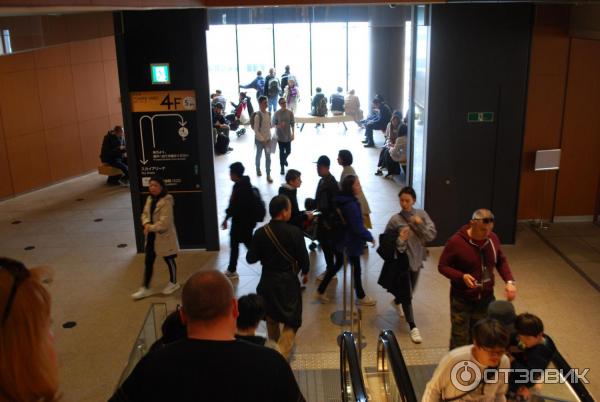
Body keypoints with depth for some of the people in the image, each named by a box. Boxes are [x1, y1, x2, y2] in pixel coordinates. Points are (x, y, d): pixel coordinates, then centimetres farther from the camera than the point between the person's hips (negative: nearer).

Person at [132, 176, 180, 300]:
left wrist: (151, 228, -20)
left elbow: (164, 222, -25)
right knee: (148, 262, 10)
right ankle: (145, 288, 20)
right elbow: (145, 214, 10)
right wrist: (146, 224, -11)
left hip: (164, 236, -7)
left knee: (169, 260, 11)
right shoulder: (150, 199, 6)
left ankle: (173, 283, 32)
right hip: (151, 236, 8)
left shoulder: (166, 201, -20)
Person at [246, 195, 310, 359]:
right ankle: (280, 355, -8)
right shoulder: (295, 232, -17)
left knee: (271, 318, 23)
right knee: (292, 321, 8)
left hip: (268, 281, 3)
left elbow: (251, 258, -5)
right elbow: (303, 257, -10)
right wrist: (305, 272, 11)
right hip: (289, 281, -3)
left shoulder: (261, 232, -11)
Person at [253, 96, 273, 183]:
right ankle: (258, 169, 40)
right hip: (259, 139, -5)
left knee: (268, 157, 4)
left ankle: (268, 175, 10)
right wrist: (263, 140, -19)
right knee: (259, 155, 15)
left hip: (268, 139, 5)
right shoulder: (258, 116, -19)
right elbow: (256, 130, -19)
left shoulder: (268, 113, 0)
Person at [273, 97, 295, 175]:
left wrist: (293, 134, -2)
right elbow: (273, 124, -2)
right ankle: (282, 166, 18)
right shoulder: (277, 113, -8)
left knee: (288, 151, 11)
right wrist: (279, 126, -23)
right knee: (281, 152, 4)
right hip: (280, 136, -2)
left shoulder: (290, 112, -5)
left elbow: (292, 124, 0)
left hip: (288, 136, 2)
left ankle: (284, 159, 45)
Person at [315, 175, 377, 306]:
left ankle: (321, 291, 25)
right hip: (351, 241, -9)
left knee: (337, 265, 19)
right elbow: (358, 227, -26)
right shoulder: (351, 205, -27)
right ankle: (361, 297, 25)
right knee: (356, 269, 8)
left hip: (342, 239, 9)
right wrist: (370, 237, -12)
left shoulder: (342, 200, 1)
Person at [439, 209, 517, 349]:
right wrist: (462, 276, -28)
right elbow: (442, 266, -11)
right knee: (460, 341, 1)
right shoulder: (456, 241, -19)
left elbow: (501, 261, 11)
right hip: (462, 300, -4)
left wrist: (509, 281, -5)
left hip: (486, 299, 5)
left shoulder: (493, 238, -4)